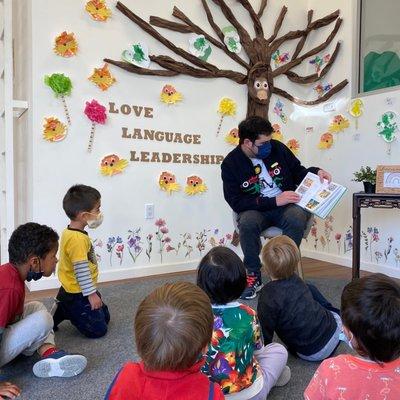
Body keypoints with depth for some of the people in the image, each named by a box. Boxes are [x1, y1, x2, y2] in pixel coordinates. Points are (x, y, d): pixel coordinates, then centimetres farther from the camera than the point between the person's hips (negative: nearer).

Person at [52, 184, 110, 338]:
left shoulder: (69, 232, 4)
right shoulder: (78, 239, -28)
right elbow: (81, 270, -27)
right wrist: (91, 294, -20)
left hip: (75, 291, 10)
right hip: (78, 295, -10)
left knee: (105, 317, 19)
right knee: (98, 330, -1)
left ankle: (63, 309, 19)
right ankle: (62, 311, 4)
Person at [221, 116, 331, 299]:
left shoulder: (277, 147, 2)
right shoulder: (230, 163, -7)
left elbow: (298, 171, 16)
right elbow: (236, 202, -13)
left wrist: (316, 172, -5)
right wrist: (274, 201, -20)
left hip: (286, 205, 2)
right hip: (255, 209, -1)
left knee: (297, 218, -32)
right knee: (247, 222, -35)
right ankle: (253, 275, -13)